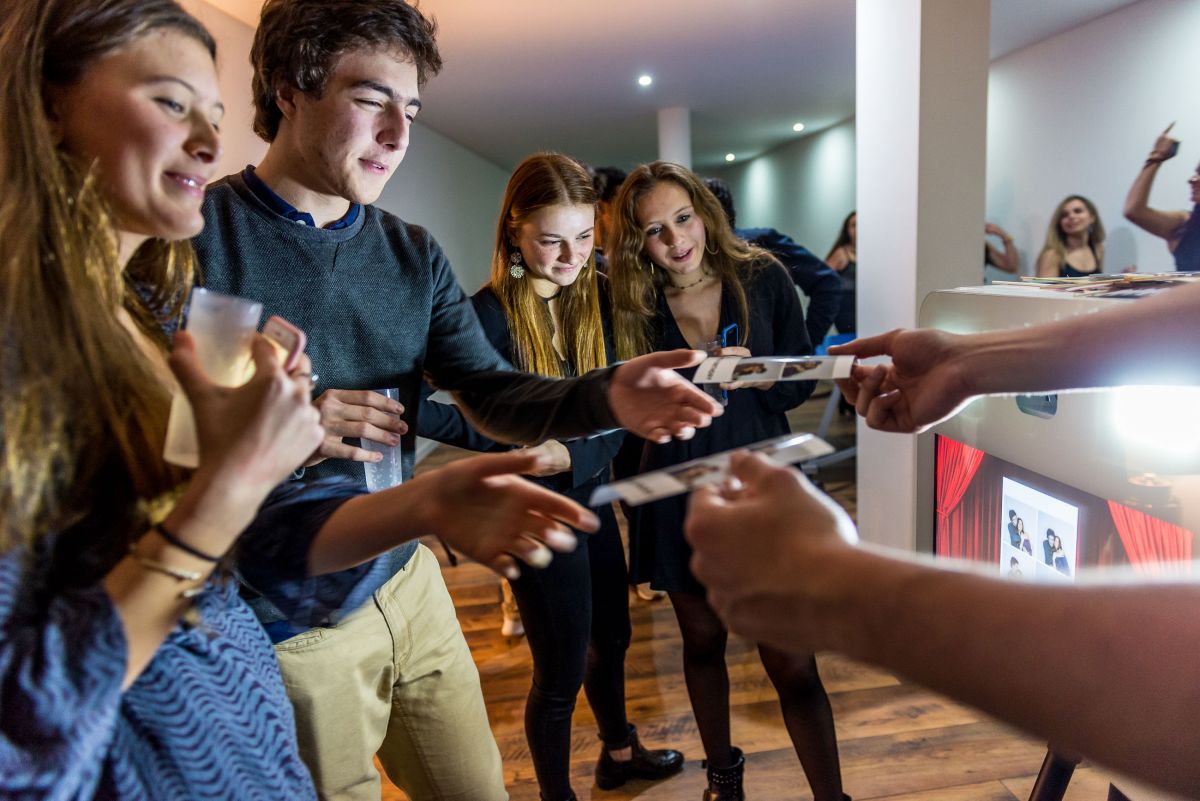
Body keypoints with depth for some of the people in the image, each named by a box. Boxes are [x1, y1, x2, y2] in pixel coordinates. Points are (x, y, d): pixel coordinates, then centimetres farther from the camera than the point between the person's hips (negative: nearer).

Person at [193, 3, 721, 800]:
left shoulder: (414, 254, 4)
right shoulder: (195, 237, -14)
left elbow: (495, 396, -4)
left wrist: (606, 396, -22)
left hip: (408, 584, 5)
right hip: (288, 623, -4)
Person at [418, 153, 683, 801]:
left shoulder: (597, 298, -4)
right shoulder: (490, 315, -21)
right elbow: (488, 430, -22)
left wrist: (571, 455, -22)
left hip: (592, 496, 7)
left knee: (611, 636, 24)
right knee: (561, 672, 8)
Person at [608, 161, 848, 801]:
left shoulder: (763, 279, -5)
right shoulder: (634, 305, -4)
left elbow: (800, 381, -3)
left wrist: (752, 377, -22)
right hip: (681, 493, 2)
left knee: (791, 663, -3)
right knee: (702, 641, 17)